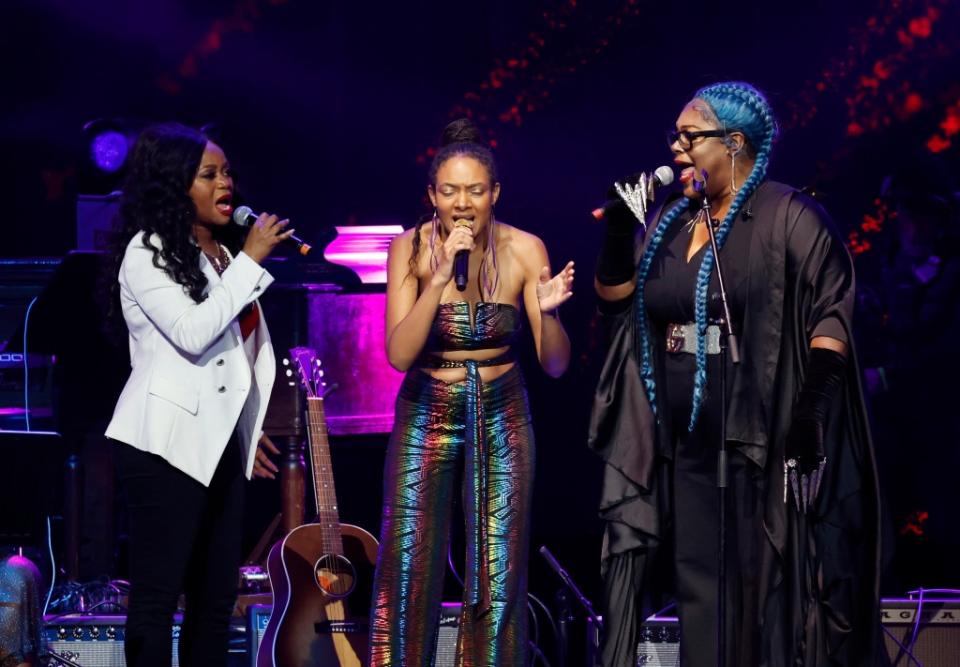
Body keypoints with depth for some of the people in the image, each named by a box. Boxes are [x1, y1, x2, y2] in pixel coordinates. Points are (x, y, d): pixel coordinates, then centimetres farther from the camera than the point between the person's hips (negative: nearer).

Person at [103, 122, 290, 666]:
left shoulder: (225, 254, 16)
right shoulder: (148, 252, -7)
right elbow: (192, 333, -20)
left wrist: (248, 431, 23)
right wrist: (250, 260, -15)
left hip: (221, 443, 8)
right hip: (168, 443, -8)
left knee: (216, 598, 6)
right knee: (158, 595, -8)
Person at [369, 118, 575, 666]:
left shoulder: (524, 250, -8)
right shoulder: (412, 249, -9)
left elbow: (556, 364, -6)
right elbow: (399, 354, -19)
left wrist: (548, 311, -27)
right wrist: (441, 279, -28)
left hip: (501, 417, 1)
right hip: (427, 415, 0)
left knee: (499, 576, -4)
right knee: (409, 570, -7)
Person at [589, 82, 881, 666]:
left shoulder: (789, 218, -6)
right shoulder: (669, 223, 15)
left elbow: (832, 311, -11)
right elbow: (616, 302, 15)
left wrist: (812, 404, -20)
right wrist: (618, 230, 0)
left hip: (763, 446, -6)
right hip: (685, 447, 6)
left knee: (763, 587, -4)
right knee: (700, 589, 8)